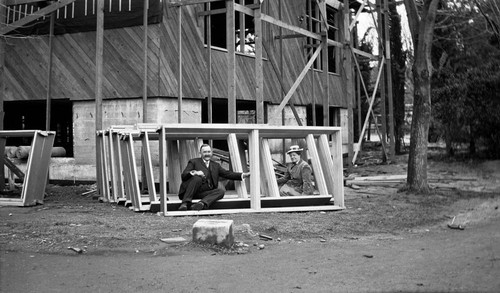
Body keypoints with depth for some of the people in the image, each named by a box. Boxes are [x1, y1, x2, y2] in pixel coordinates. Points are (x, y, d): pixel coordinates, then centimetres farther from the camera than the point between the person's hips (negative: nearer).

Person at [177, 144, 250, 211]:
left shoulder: (215, 165, 23)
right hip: (190, 192, -4)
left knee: (221, 191, -21)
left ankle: (202, 203, -44)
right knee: (197, 178, -30)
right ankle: (185, 203, -35)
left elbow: (227, 174, 13)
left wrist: (243, 175, -2)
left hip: (202, 194, 4)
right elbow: (183, 176, -2)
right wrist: (194, 172, -23)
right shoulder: (194, 162, 10)